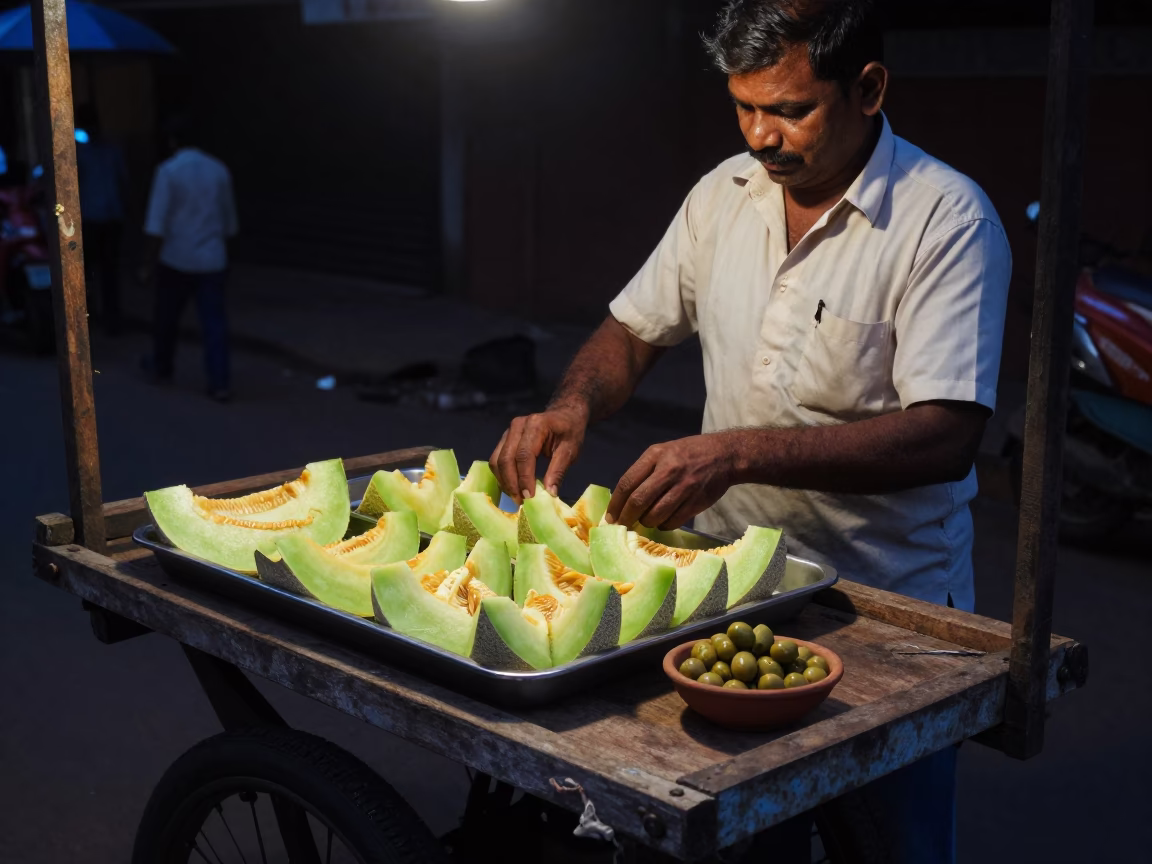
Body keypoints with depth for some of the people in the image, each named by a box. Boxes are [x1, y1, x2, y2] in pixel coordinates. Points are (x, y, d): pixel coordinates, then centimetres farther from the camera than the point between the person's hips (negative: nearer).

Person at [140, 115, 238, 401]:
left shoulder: (168, 171, -9)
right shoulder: (219, 170, 4)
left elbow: (156, 224, -12)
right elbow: (229, 221, 13)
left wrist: (147, 263, -7)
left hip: (177, 261, -3)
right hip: (212, 260, 3)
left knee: (167, 317, 17)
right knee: (214, 321, 1)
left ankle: (161, 367, 35)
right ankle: (219, 383, -6)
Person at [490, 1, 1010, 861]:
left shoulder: (948, 222, -17)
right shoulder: (726, 193, 1)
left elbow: (946, 436, -26)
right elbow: (633, 330, 10)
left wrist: (738, 452, -34)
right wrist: (572, 405, -12)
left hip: (893, 605, -4)